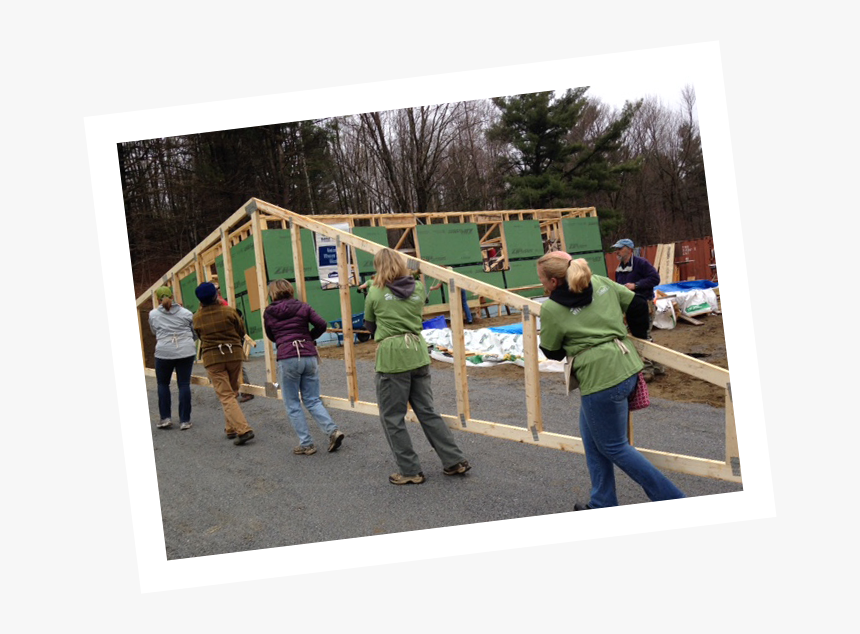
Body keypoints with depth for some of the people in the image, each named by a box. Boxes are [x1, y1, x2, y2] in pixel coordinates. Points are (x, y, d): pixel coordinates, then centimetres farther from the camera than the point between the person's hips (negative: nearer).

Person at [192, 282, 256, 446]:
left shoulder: (197, 317, -4)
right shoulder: (229, 311, -8)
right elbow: (241, 331, 2)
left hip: (212, 358, -1)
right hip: (234, 354, 1)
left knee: (226, 396, -4)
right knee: (232, 392, 18)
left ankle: (243, 430, -17)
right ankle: (231, 428, 22)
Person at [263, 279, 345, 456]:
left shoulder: (269, 312, 7)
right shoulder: (303, 307, 8)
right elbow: (322, 324, -1)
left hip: (287, 359, -3)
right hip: (309, 356, 3)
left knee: (293, 405, 8)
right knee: (313, 401, 13)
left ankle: (306, 444, 5)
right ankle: (332, 430, -6)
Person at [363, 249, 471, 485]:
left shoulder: (375, 293, -2)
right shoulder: (418, 288, 8)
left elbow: (369, 326, 12)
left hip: (391, 358, -5)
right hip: (418, 354, 5)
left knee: (392, 417, 6)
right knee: (427, 411, 14)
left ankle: (410, 471, 9)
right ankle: (455, 460, 14)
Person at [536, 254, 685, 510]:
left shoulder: (551, 309, -9)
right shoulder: (601, 282, 7)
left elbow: (552, 352, 4)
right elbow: (637, 305, 12)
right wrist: (638, 336, 28)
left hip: (601, 380, -8)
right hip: (627, 366, 8)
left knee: (614, 447, 8)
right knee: (591, 435, 21)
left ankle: (673, 501, 10)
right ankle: (602, 505, 27)